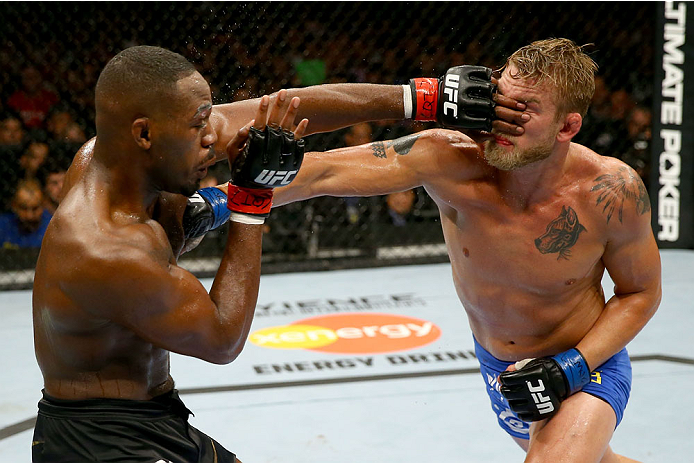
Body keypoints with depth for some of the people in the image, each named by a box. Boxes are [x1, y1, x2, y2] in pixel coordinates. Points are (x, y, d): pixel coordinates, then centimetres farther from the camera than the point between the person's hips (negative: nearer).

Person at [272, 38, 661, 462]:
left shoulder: (613, 192, -28)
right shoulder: (451, 159, -27)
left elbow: (641, 292, -11)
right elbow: (322, 173, -29)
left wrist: (573, 367, -22)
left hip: (586, 366, -3)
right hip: (498, 365, 3)